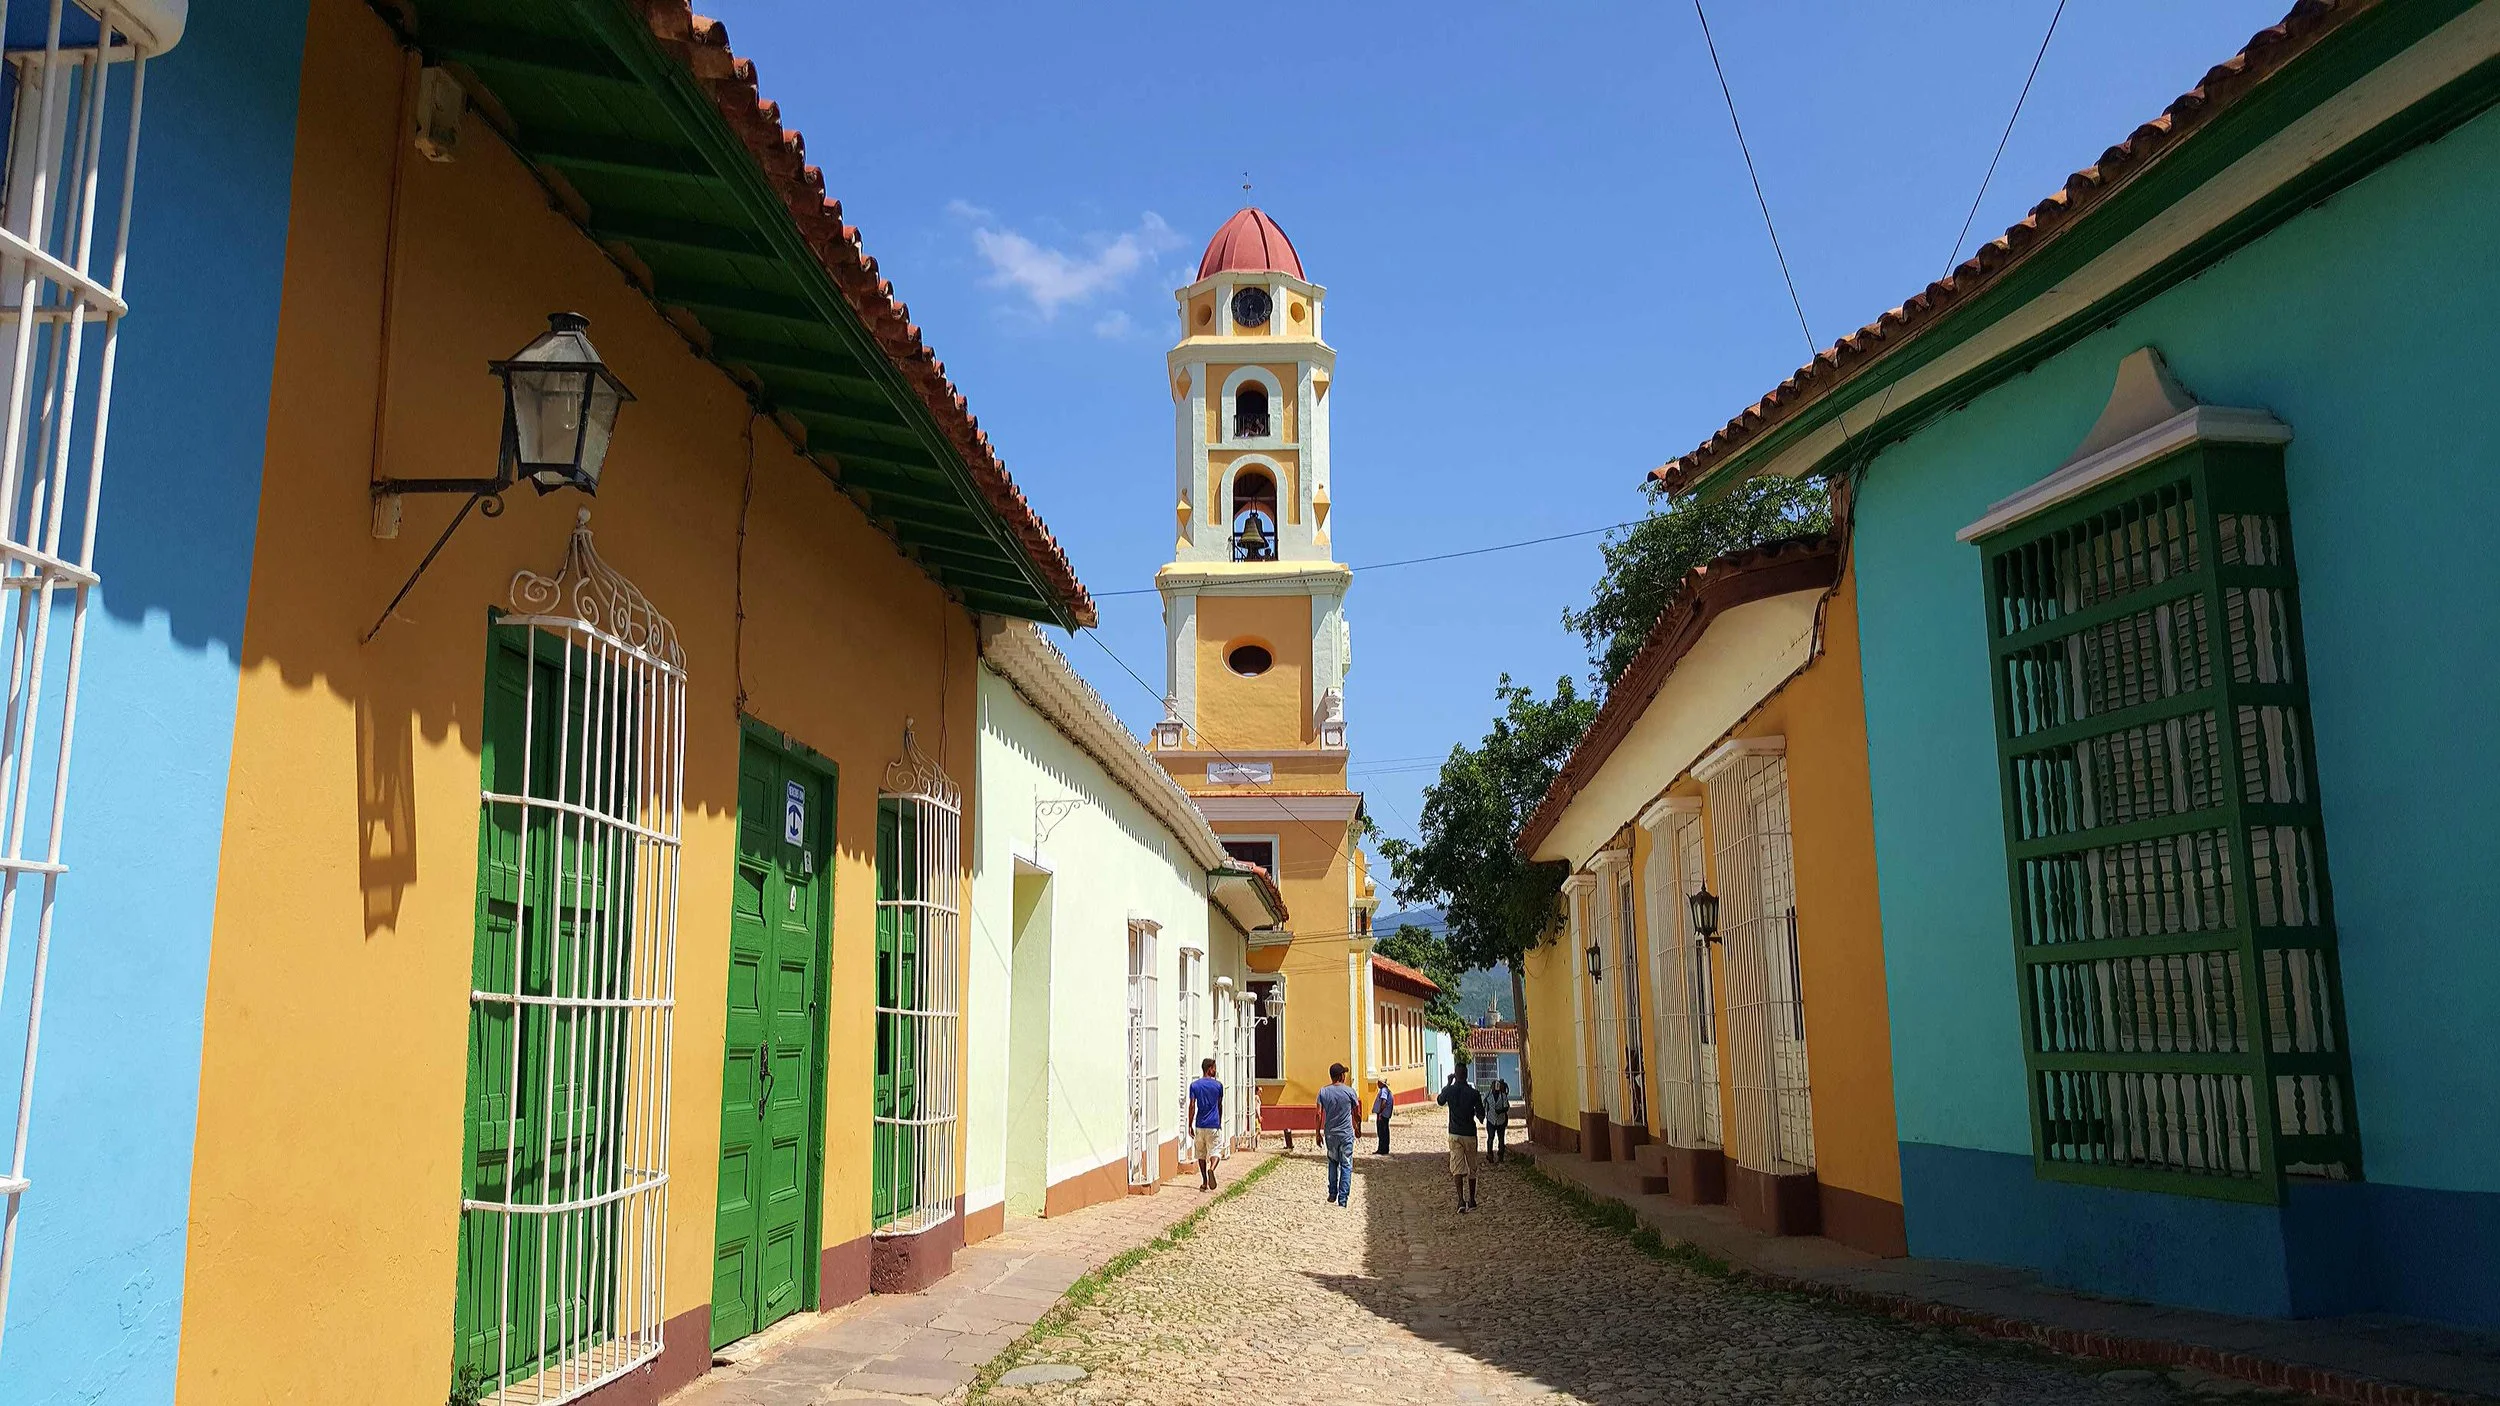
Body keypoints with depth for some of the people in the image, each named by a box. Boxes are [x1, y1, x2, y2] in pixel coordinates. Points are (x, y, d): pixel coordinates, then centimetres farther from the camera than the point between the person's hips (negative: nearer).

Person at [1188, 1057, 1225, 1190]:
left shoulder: (1194, 1085, 0)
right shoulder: (1218, 1085, 0)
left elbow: (1192, 1106, -5)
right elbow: (1220, 1106, 9)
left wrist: (1190, 1126, 0)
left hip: (1200, 1125, 2)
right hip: (1214, 1125, -2)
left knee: (1201, 1154, 13)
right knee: (1214, 1152, 0)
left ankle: (1204, 1183, 14)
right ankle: (1211, 1169, -30)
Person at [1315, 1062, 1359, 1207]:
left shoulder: (1323, 1092, -3)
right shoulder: (1349, 1091, -7)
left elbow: (1319, 1114, -6)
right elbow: (1356, 1111, 3)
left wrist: (1318, 1133, 3)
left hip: (1330, 1134, 3)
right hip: (1346, 1134, -3)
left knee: (1333, 1163, 20)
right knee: (1346, 1165, 3)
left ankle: (1332, 1194, 21)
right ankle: (1343, 1198, -1)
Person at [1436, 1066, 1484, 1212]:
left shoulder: (1449, 1090, -6)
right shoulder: (1473, 1093, -9)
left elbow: (1440, 1101, 16)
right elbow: (1481, 1113, -2)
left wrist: (1448, 1083, 21)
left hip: (1455, 1134, 0)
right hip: (1470, 1134, 0)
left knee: (1457, 1168, -5)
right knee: (1471, 1168, 13)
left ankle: (1461, 1200, -21)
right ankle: (1472, 1200, 20)